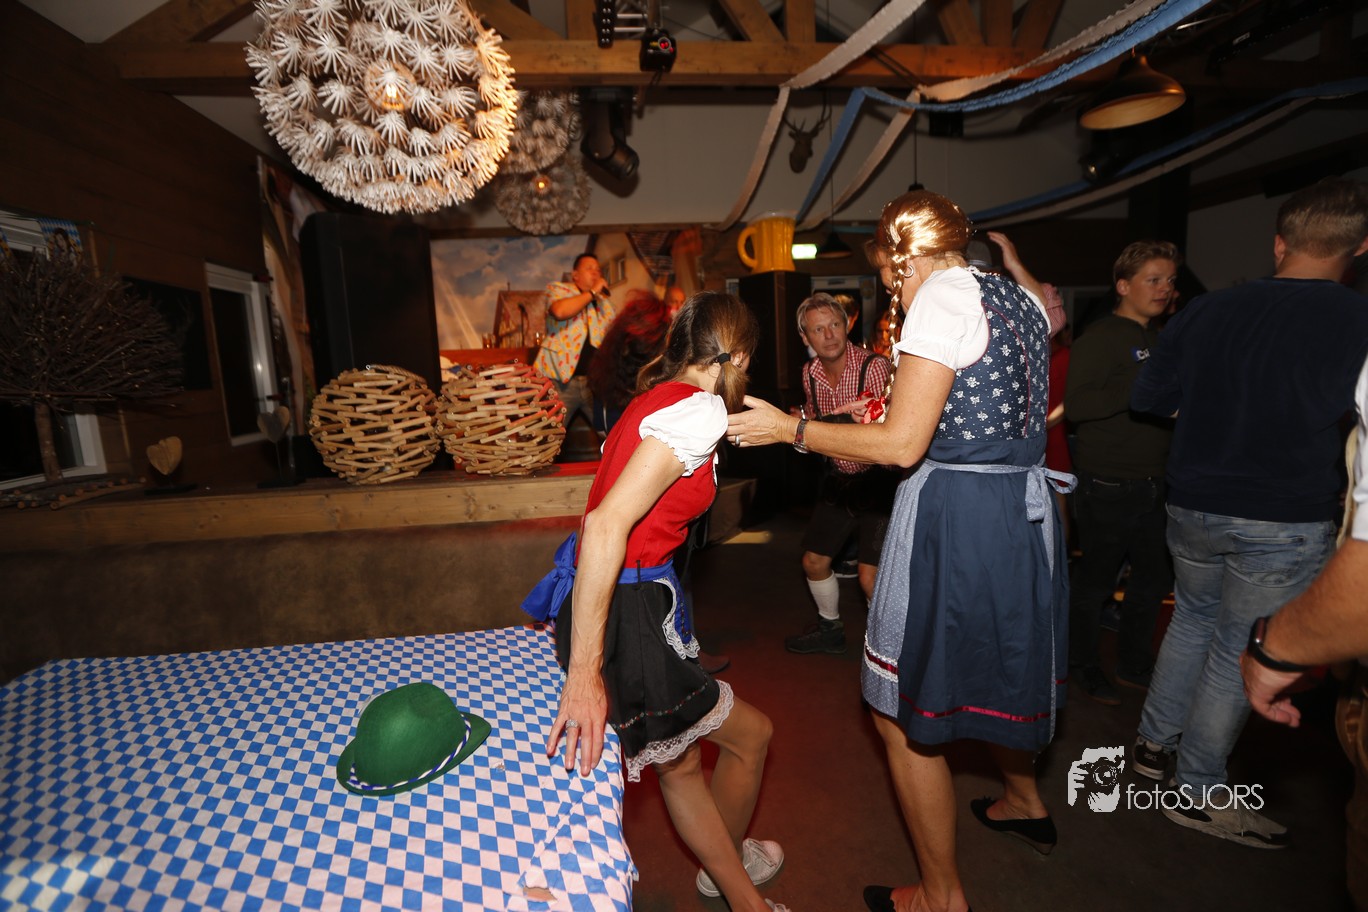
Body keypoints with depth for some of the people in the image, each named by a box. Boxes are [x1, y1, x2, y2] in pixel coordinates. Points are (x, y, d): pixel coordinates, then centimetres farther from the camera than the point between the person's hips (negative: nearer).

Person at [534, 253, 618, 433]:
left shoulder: (606, 302, 19)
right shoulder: (557, 289, 6)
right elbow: (560, 311, -18)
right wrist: (592, 293, -7)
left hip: (596, 381, 4)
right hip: (560, 379, -4)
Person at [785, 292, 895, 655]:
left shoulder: (875, 366, -19)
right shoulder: (810, 373, 2)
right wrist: (805, 419, -2)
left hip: (877, 479, -7)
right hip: (838, 478, 7)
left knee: (870, 576, -12)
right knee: (813, 561, 14)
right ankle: (830, 629, 40)